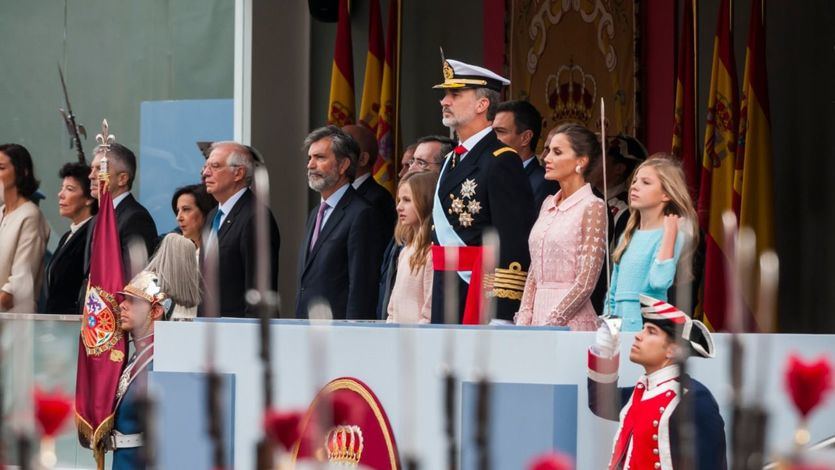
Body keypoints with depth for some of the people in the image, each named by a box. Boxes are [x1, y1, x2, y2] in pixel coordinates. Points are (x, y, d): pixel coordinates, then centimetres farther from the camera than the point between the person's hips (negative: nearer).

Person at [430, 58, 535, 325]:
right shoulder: (452, 161, 18)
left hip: (480, 299, -9)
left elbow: (514, 245, -17)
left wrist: (502, 319, -22)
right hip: (445, 298, 9)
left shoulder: (502, 162, -11)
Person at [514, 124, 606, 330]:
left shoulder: (592, 207, -6)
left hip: (571, 321, -6)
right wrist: (524, 320, 4)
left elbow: (586, 282, -11)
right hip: (539, 315, 6)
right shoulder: (548, 204, 15)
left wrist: (549, 325, -13)